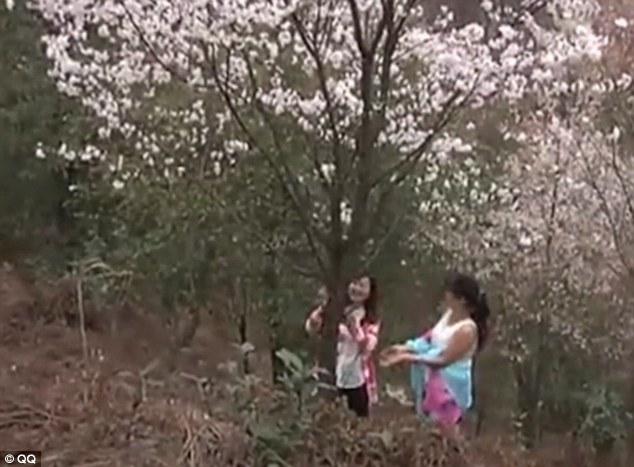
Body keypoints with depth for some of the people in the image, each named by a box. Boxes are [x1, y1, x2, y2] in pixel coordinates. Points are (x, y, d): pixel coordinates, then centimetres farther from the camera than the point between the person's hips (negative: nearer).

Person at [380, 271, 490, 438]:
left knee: (448, 437, 6)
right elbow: (431, 338, 10)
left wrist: (408, 357, -31)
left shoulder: (467, 330, -29)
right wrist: (405, 348, -1)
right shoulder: (449, 314, -1)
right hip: (435, 382, 9)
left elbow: (443, 360, -29)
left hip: (450, 387, -9)